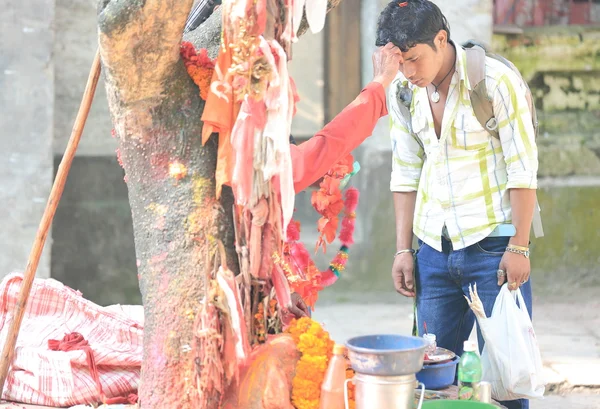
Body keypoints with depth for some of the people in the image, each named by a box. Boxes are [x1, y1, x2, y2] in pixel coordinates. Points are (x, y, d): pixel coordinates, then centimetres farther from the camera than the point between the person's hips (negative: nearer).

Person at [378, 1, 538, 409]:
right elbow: (406, 174, 11)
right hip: (434, 249, 5)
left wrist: (518, 247, -14)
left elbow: (523, 171, -11)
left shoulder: (496, 81, -12)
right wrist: (403, 249, 8)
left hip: (493, 244, -5)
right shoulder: (403, 92, 4)